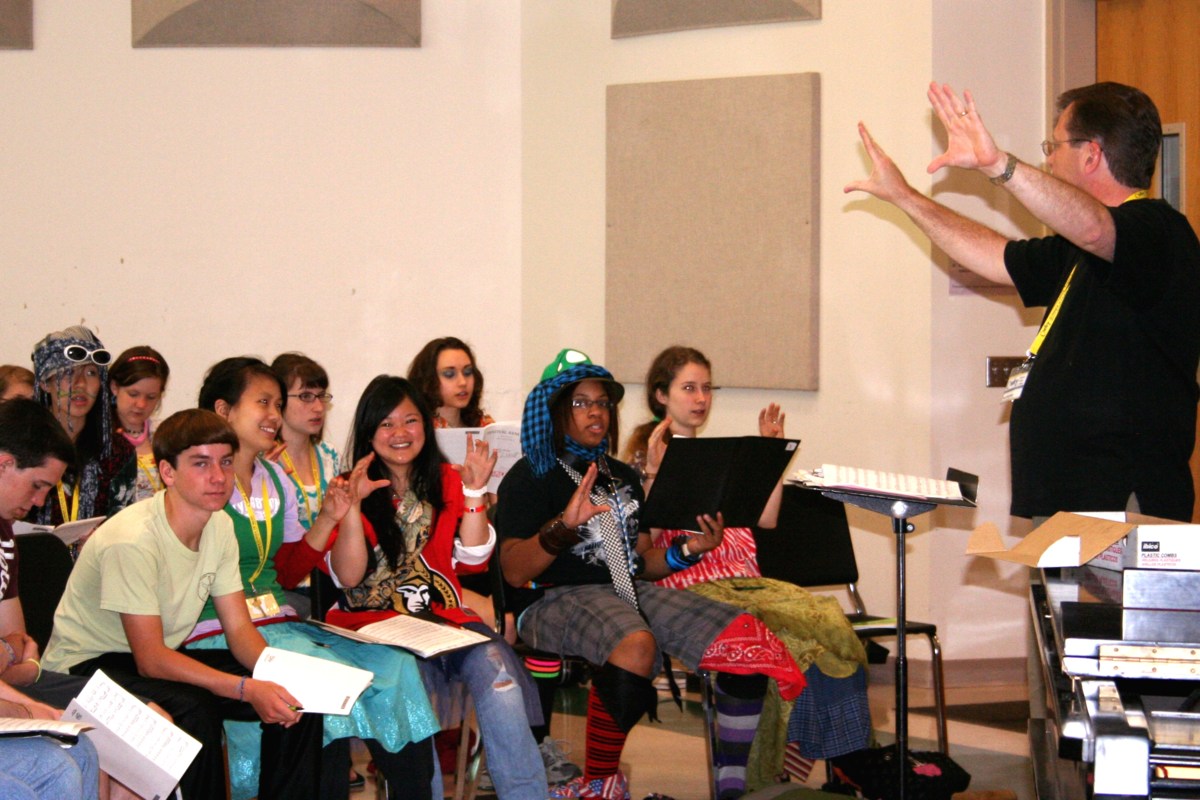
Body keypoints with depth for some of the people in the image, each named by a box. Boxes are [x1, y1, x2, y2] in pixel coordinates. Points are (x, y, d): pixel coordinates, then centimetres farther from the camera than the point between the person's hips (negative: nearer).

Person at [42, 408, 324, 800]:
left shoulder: (219, 526, -2)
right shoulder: (133, 540, -27)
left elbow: (239, 628, 0)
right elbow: (150, 659, -27)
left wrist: (275, 676, -22)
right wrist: (247, 689, -36)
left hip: (161, 656, 8)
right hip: (88, 666, -8)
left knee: (297, 696, -7)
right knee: (193, 708, -35)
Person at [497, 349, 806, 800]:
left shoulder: (621, 476, 23)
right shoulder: (531, 477, 2)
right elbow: (514, 572, -10)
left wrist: (691, 550, 3)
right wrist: (564, 524, -25)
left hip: (628, 593, 6)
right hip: (553, 599, -6)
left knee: (742, 638, -18)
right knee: (635, 643, -41)